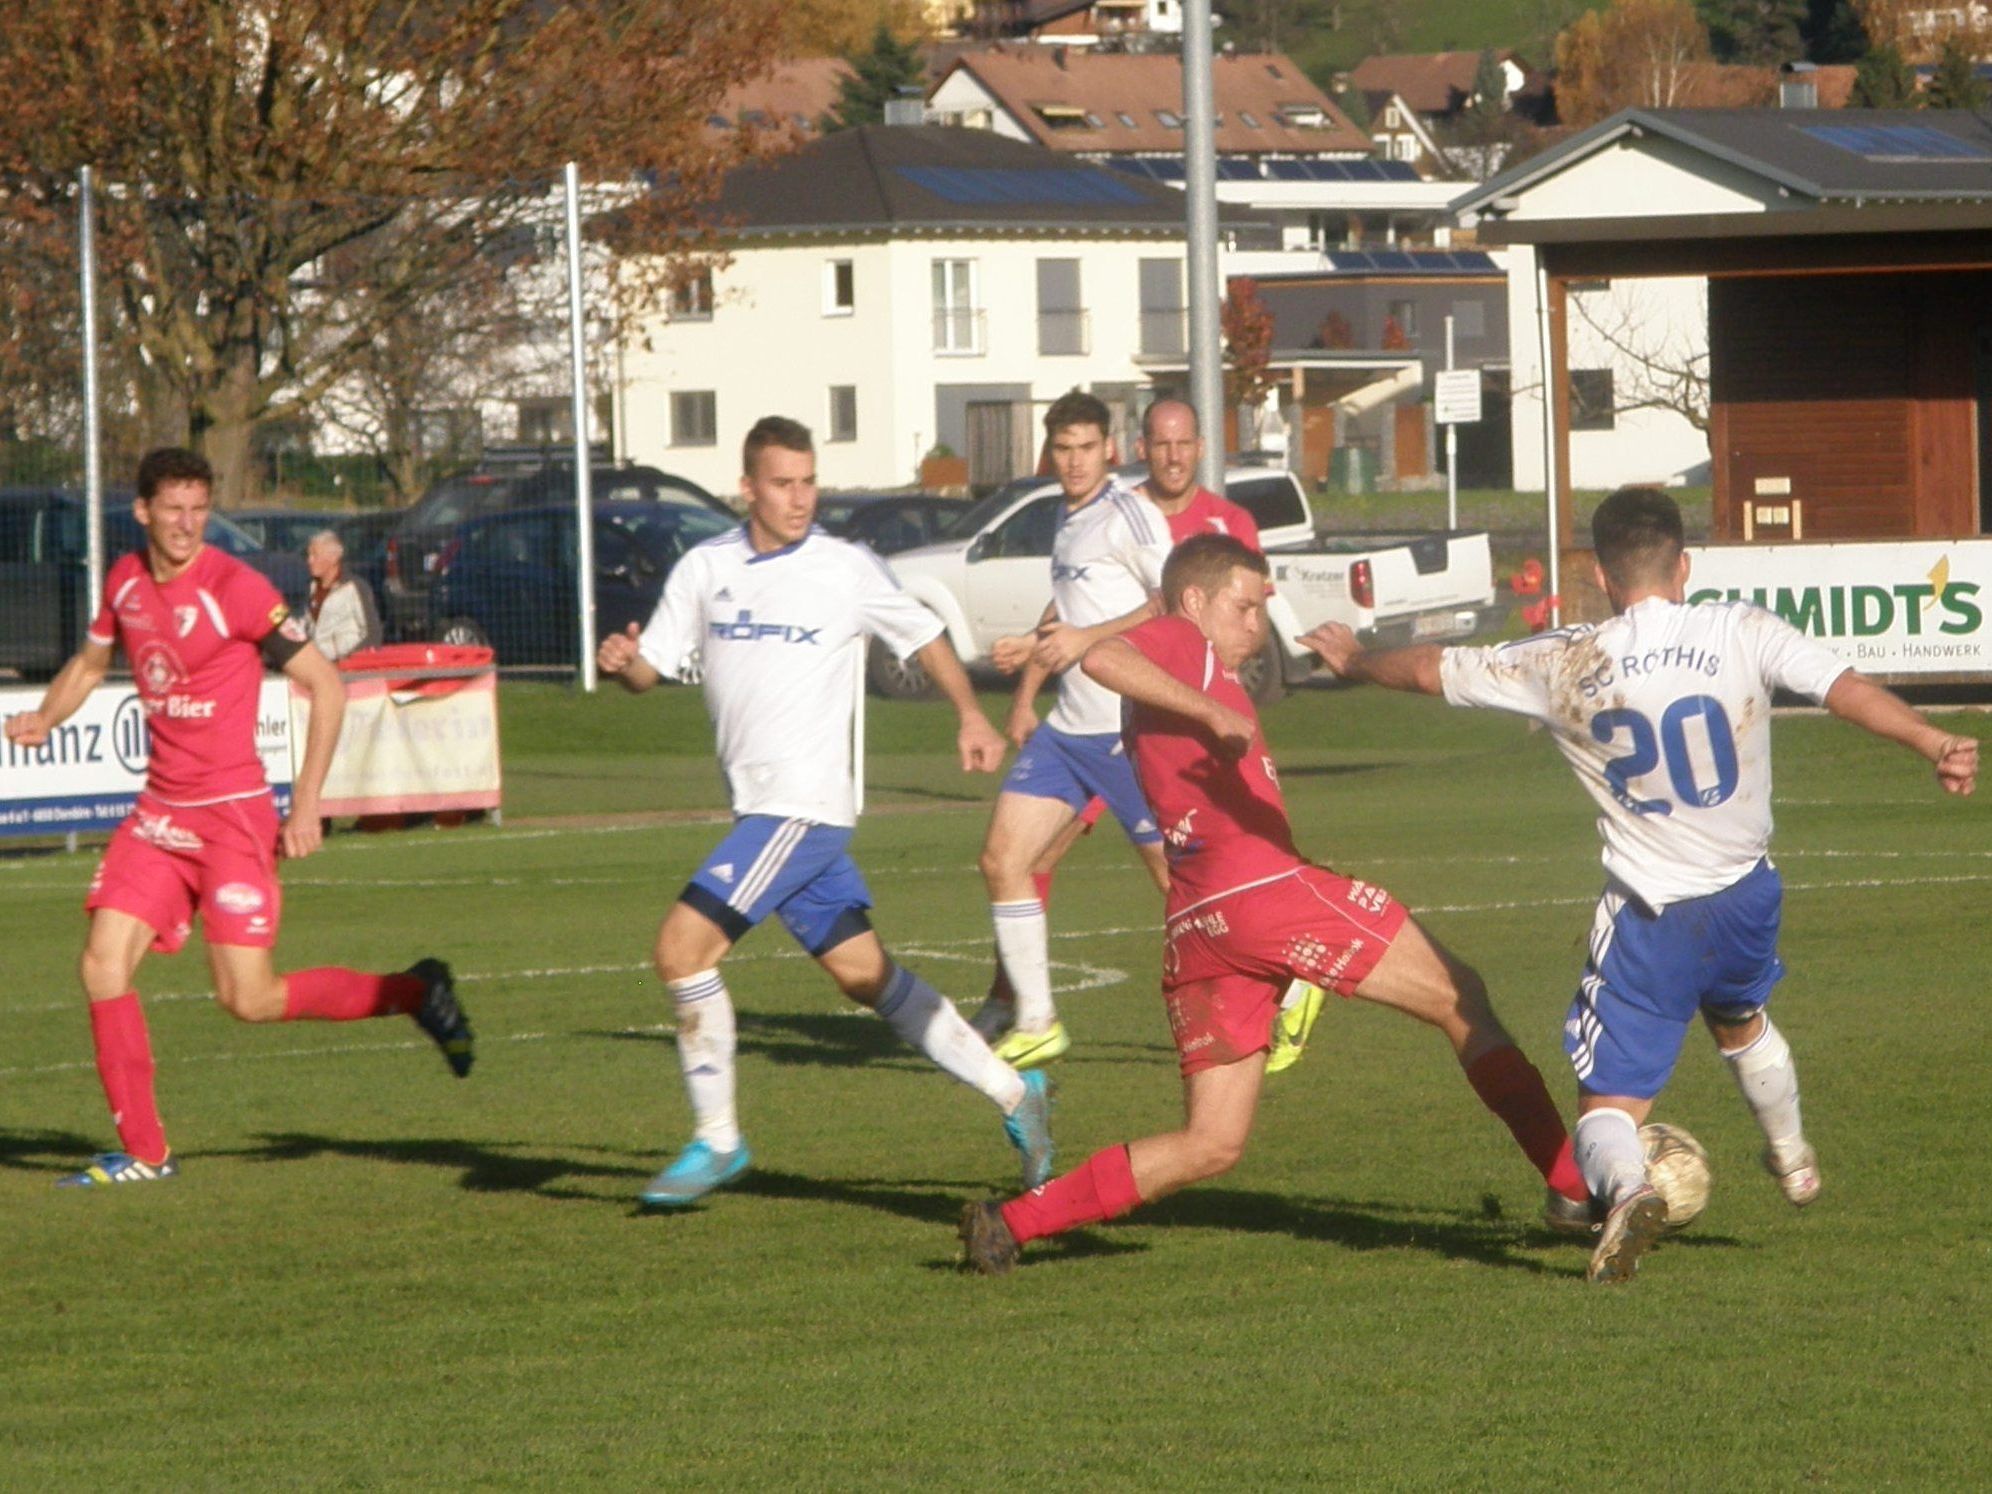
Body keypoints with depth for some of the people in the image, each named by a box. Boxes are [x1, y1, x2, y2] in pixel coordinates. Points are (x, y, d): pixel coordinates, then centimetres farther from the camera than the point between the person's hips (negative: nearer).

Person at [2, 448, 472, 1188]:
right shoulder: (125, 580, 6)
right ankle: (143, 1152, 4)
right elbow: (90, 662, 25)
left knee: (248, 998, -9)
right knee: (103, 968, -5)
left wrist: (307, 801, -15)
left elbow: (326, 685, -11)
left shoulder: (234, 589, -14)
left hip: (232, 814, -6)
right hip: (158, 814, 6)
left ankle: (413, 993, 13)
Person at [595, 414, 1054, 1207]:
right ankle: (1013, 1093, 19)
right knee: (863, 974, 10)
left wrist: (970, 715, -2)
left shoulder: (849, 571, -4)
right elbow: (653, 666, 11)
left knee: (682, 946, -14)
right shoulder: (705, 569, 8)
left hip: (807, 805, -6)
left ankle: (716, 1138, -2)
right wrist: (621, 663, -12)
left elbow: (923, 635, 9)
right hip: (757, 806, 6)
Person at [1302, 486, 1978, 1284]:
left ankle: (1624, 1187, -34)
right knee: (1739, 1017, 35)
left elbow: (1428, 668, 6)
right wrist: (1933, 744, -25)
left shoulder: (1562, 666, -6)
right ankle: (1792, 1158, 56)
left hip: (1649, 916, -3)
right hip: (1747, 896, 3)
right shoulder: (1740, 634, -8)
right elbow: (1847, 688, -21)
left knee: (1609, 1102, 0)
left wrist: (1354, 660, 24)